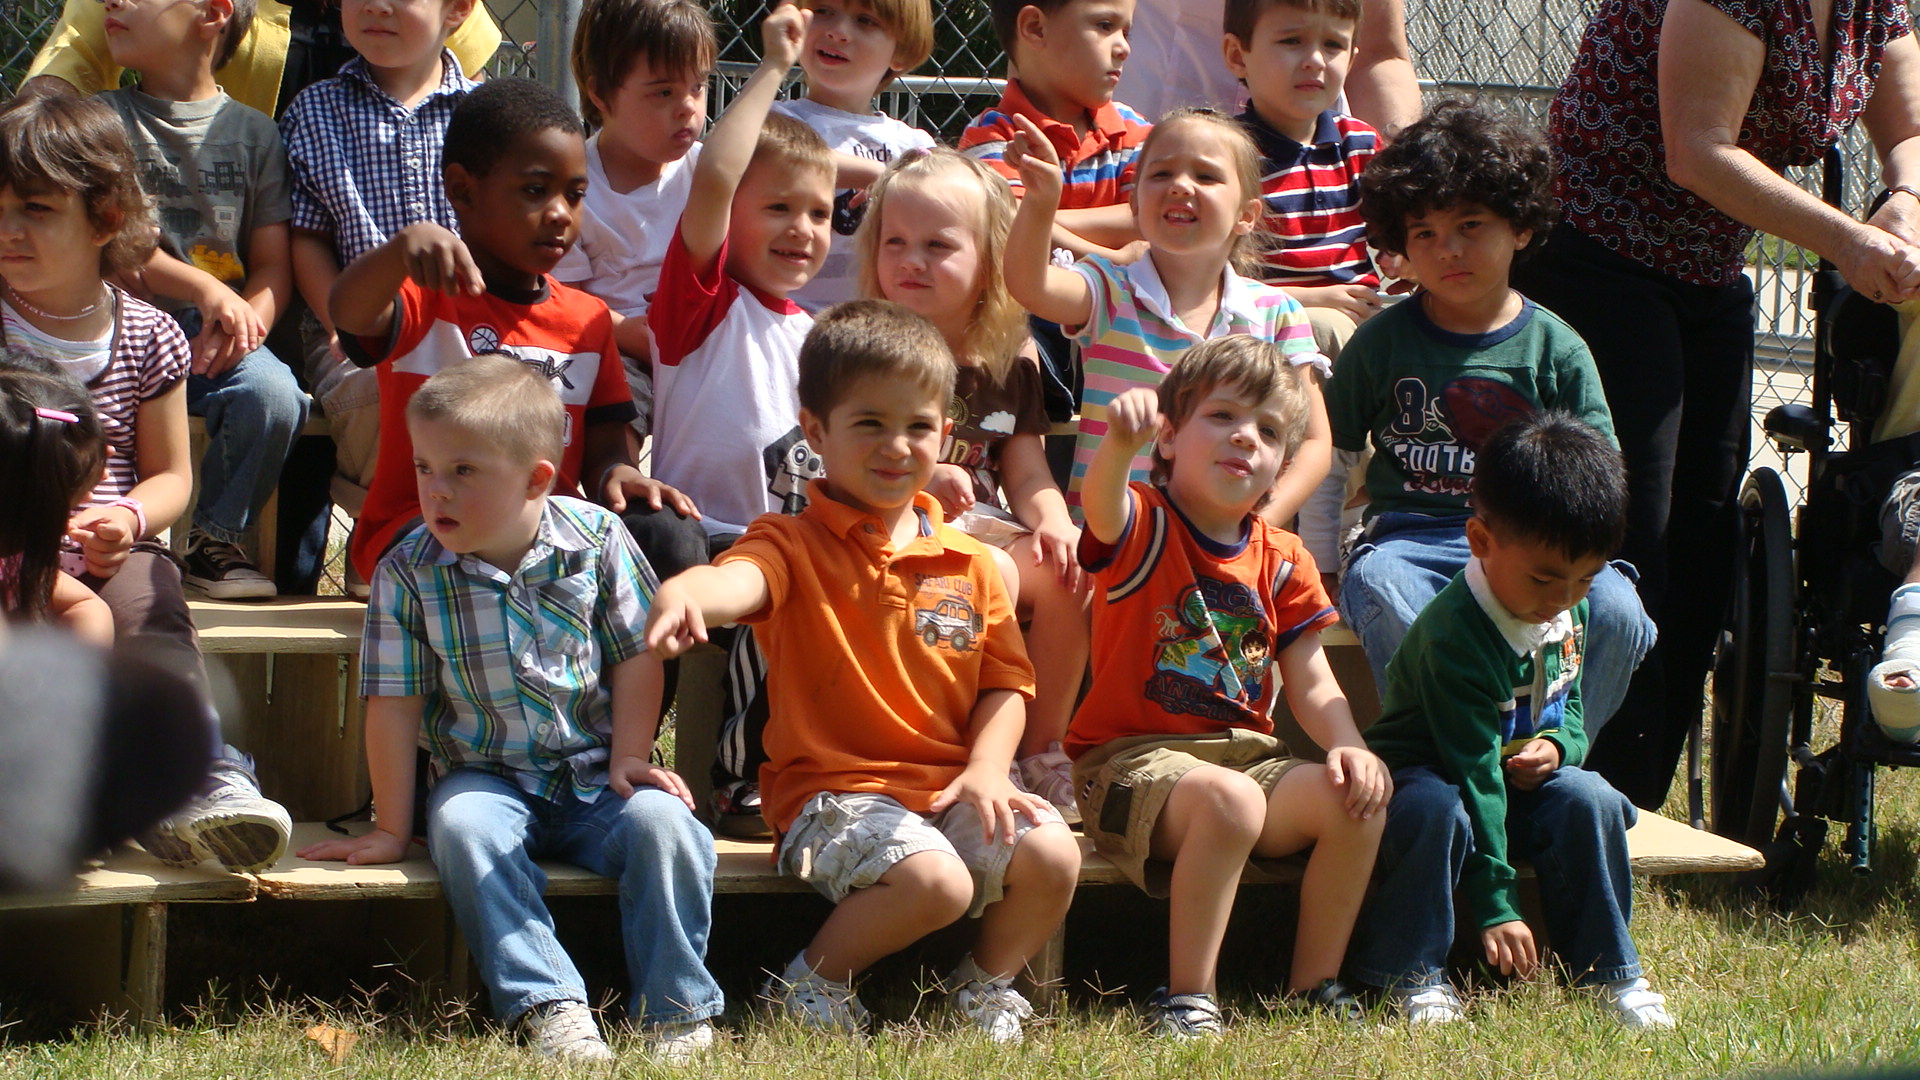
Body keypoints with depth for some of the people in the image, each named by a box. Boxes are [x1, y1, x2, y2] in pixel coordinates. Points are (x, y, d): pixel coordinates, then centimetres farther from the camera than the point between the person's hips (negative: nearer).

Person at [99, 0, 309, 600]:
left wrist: (246, 318, -16)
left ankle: (215, 538, -3)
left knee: (273, 394, -29)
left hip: (217, 335, 1)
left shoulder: (252, 133, 9)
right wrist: (205, 290, -20)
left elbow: (273, 263, 7)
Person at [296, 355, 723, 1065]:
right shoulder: (408, 574, -7)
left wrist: (629, 759, -4)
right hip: (486, 776, 0)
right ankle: (548, 1007, -36)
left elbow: (636, 657, 5)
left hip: (593, 775, 1)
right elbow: (395, 705, -4)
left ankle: (674, 1010, -17)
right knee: (462, 827, -34)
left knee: (662, 819, -28)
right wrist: (392, 830, -3)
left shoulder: (596, 540, -6)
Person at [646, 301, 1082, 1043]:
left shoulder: (970, 566, 13)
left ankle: (987, 984, 10)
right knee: (936, 880, -31)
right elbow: (743, 577, -25)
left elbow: (1005, 682, 14)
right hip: (834, 787, -5)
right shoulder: (797, 545, -2)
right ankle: (814, 982, -2)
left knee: (1053, 857, -20)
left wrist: (987, 770, -6)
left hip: (950, 785, 5)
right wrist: (684, 594, -50)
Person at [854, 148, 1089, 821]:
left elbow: (1028, 474, 10)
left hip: (987, 527, 5)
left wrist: (1053, 521, -13)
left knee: (1066, 576, -23)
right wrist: (921, 480, -24)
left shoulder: (1011, 366, 11)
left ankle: (1042, 750, -8)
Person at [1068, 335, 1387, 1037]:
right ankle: (1187, 999, -27)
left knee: (1354, 799, -19)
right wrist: (1121, 443, -57)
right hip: (1130, 759, -6)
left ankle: (1313, 986, -5)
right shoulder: (1142, 529, -6)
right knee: (1228, 798, -36)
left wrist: (1348, 745, -14)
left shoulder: (1282, 563, 10)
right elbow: (1102, 504, -32)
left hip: (1246, 753, 6)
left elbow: (1311, 683, 9)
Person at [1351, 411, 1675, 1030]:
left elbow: (1569, 701, 15)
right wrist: (1496, 906, -30)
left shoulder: (1570, 612, -3)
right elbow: (1474, 770, -30)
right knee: (1437, 811, -39)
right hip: (1423, 772, -7)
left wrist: (1558, 744, -13)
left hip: (1518, 779, 7)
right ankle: (1411, 974, -23)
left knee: (1590, 801, -21)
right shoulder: (1454, 636, -29)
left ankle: (1607, 970, -7)